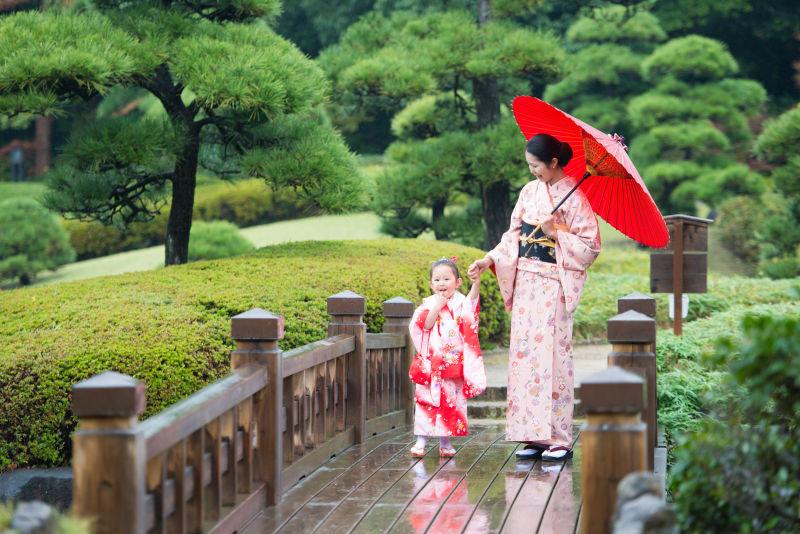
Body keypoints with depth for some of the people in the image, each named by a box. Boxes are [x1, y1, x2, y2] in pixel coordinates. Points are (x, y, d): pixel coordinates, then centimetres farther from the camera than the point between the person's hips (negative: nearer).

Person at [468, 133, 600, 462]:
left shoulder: (574, 197, -7)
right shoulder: (529, 191, 10)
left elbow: (590, 246, -8)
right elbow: (514, 235, 14)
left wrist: (555, 232, -16)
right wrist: (489, 260, 2)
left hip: (554, 287, -6)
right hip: (526, 283, 6)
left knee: (552, 355, -7)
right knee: (524, 354, 3)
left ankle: (559, 439, -2)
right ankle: (534, 435, 7)